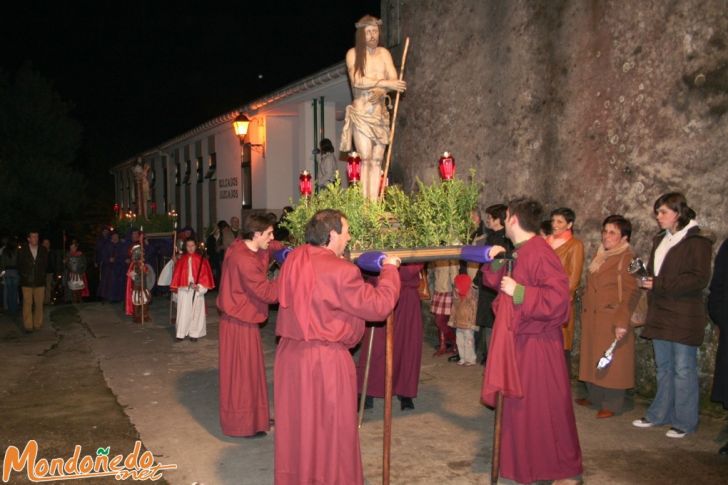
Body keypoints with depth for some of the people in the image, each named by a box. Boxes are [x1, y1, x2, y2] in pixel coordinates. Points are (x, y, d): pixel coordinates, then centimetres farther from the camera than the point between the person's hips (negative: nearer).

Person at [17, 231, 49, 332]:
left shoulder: (43, 250, 5)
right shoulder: (22, 251, 2)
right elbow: (19, 266, 8)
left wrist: (42, 276, 3)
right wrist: (23, 276, 1)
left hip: (40, 282, 1)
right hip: (27, 282, -1)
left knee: (39, 304, 4)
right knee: (27, 304, -3)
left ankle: (38, 324, 14)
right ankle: (28, 326, 3)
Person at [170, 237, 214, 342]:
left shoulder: (201, 259, -1)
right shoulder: (181, 260, 4)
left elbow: (205, 274, -3)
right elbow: (177, 274, 6)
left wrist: (199, 286, -13)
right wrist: (176, 287, -1)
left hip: (197, 290, -1)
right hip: (183, 289, 1)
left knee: (196, 311, 4)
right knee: (183, 312, 1)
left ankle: (194, 333, 12)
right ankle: (181, 334, 6)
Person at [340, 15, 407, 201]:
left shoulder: (384, 53, 12)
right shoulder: (353, 53, 1)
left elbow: (394, 80, 3)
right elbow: (357, 81, -13)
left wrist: (380, 92, -18)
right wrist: (385, 83, -19)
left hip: (380, 112, 4)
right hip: (361, 112, -4)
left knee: (377, 160, -1)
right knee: (365, 159, -12)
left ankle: (374, 201, -2)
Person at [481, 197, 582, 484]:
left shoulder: (539, 253, -21)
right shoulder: (520, 252, 10)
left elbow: (558, 297, -27)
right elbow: (505, 284, 21)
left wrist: (519, 292, -24)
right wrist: (495, 264, 4)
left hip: (537, 344, -10)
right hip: (521, 341, 10)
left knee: (545, 409, 0)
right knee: (520, 406, 18)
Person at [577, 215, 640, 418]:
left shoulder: (627, 258, -12)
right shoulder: (600, 255, 13)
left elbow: (630, 293, -17)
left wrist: (622, 322, -22)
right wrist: (585, 312, 16)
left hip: (612, 320, -8)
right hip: (592, 318, 8)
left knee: (611, 362, 0)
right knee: (593, 359, 14)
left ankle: (612, 404, 11)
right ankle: (594, 396, 27)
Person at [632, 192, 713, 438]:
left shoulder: (697, 241, -8)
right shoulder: (661, 240, 16)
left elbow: (699, 279, -15)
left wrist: (660, 284, -17)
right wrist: (645, 280, 3)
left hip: (684, 317, -7)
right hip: (660, 314, 7)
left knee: (683, 369, -1)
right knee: (663, 367, 14)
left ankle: (684, 422, 9)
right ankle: (660, 414, 23)